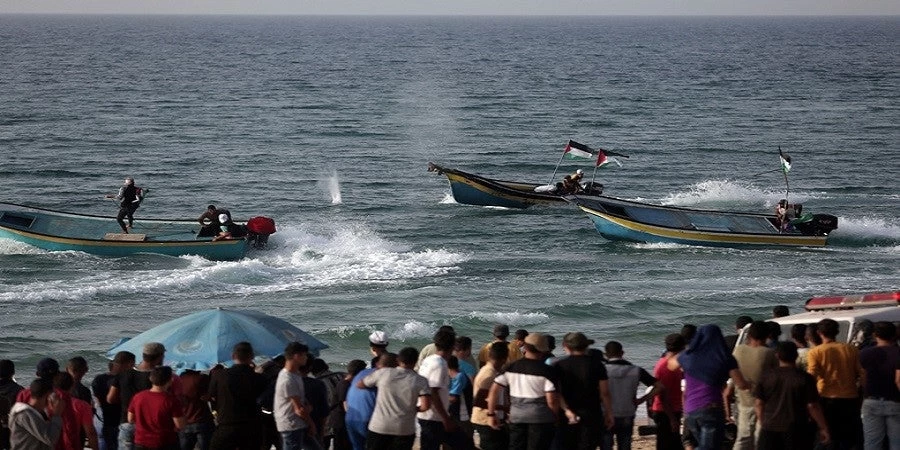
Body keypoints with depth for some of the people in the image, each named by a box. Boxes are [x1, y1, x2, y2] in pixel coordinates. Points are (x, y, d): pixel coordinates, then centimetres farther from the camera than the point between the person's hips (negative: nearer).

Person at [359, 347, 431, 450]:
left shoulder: (383, 373, 0)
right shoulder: (420, 381, -3)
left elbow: (360, 385, 12)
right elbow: (426, 405, -15)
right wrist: (414, 409, 7)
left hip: (379, 427, 1)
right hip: (404, 430, 0)